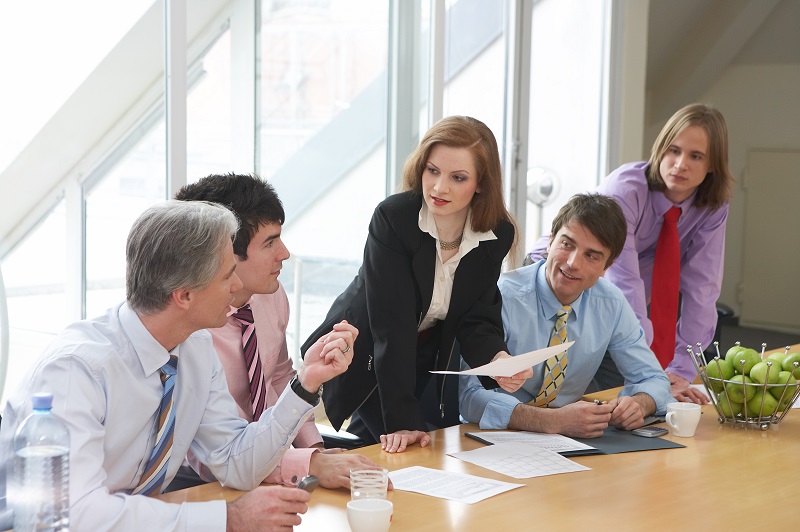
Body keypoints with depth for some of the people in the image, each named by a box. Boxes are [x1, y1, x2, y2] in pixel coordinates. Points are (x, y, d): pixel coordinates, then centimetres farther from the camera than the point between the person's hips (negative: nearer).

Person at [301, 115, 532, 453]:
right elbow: (392, 324, -31)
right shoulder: (393, 218, -28)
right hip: (366, 359, -4)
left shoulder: (498, 235, -14)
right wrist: (403, 420, -34)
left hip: (428, 367, 4)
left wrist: (498, 359, -35)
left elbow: (476, 319, -11)